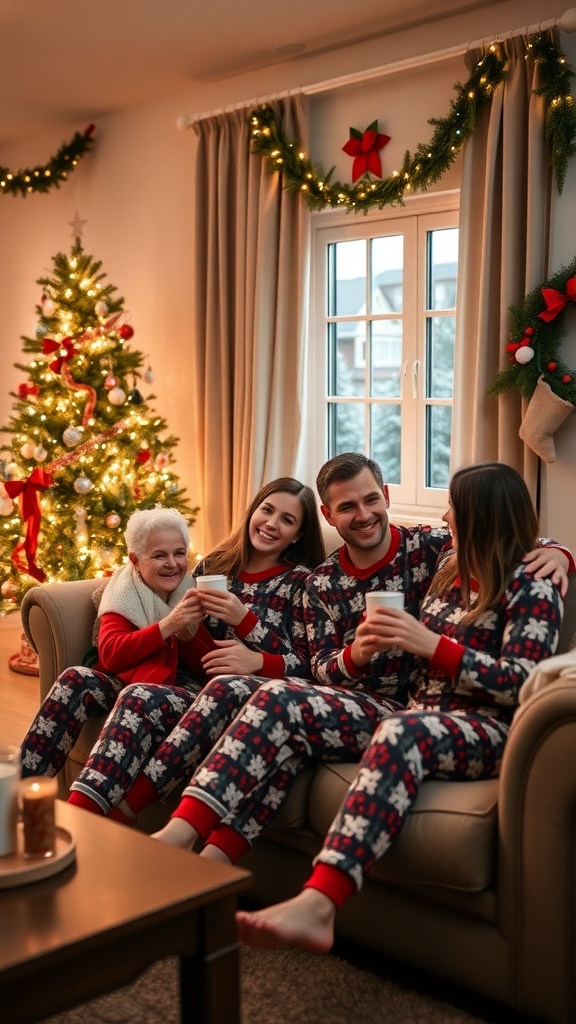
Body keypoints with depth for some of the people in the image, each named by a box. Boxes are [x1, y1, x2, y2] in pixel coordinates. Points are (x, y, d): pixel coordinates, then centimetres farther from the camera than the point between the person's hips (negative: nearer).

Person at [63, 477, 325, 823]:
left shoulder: (301, 581, 5)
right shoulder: (213, 567, 16)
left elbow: (306, 667, -3)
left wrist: (244, 619, -14)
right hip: (202, 690, 4)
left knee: (226, 688, -37)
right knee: (139, 697, -27)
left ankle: (120, 815, -37)